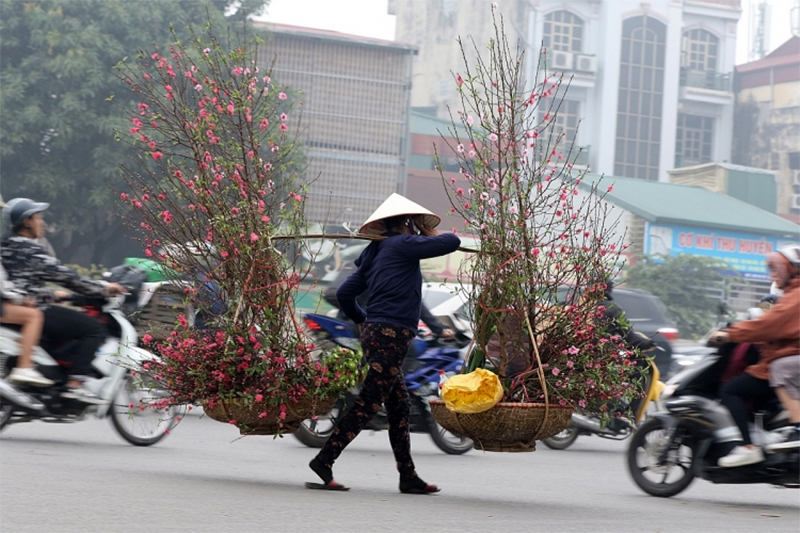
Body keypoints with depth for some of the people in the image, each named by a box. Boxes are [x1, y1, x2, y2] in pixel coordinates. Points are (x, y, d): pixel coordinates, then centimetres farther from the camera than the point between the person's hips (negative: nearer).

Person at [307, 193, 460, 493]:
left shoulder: (374, 254, 18)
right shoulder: (404, 244, -6)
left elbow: (344, 294, 20)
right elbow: (452, 242, -7)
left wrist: (363, 321, 33)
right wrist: (430, 234, 13)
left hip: (375, 334, 9)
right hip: (391, 335, -9)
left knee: (400, 408, 12)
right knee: (368, 405, -9)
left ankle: (409, 478, 15)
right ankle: (324, 461, -11)